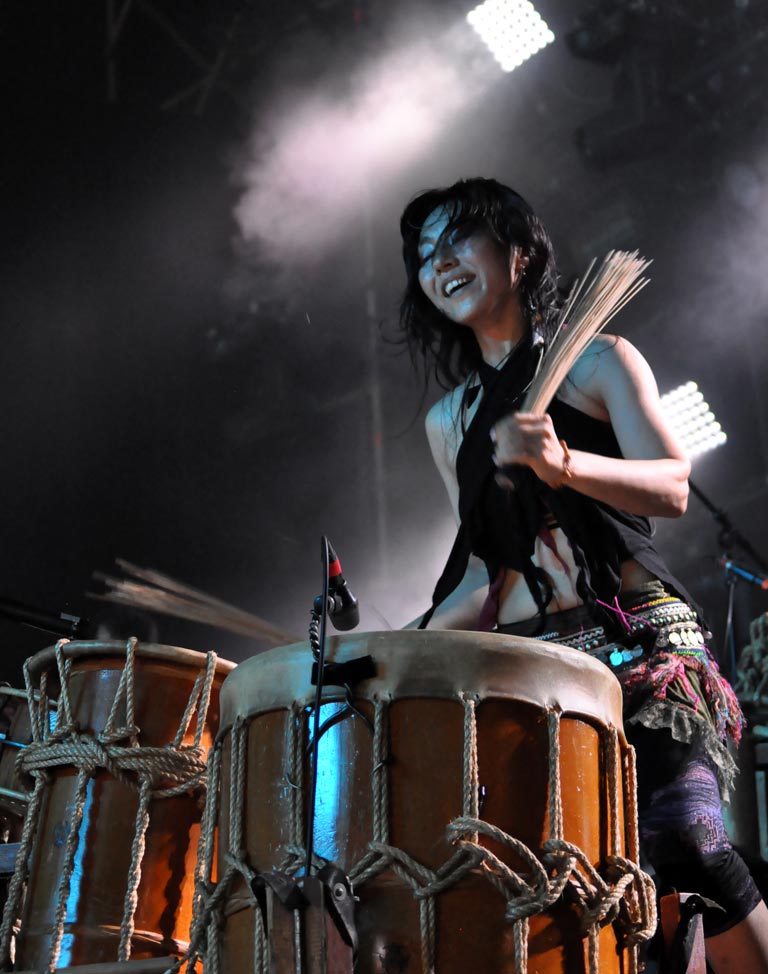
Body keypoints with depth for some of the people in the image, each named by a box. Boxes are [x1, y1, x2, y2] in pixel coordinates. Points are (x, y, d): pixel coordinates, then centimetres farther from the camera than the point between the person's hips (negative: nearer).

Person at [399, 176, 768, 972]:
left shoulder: (597, 362, 6)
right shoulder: (447, 421, 19)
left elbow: (671, 489, -9)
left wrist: (562, 464, -27)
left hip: (638, 638, -4)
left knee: (684, 838, -25)